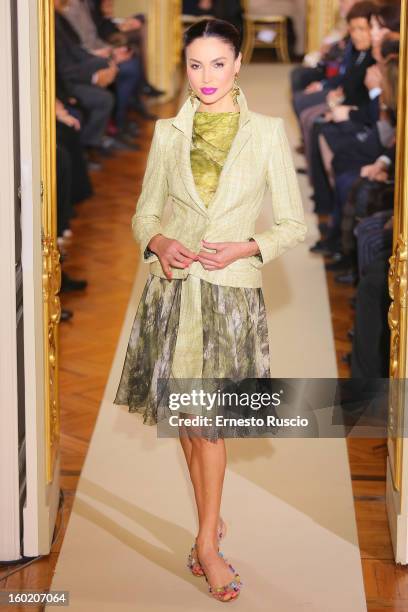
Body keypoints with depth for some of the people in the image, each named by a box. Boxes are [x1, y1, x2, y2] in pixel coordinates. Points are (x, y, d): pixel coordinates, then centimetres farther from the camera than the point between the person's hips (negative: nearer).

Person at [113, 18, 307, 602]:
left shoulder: (267, 131, -1)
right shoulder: (168, 132, 5)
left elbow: (294, 223, 1)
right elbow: (145, 212, 12)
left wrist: (246, 247, -14)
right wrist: (159, 241, -9)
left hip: (232, 288, -3)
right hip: (173, 285, 3)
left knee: (206, 415, -5)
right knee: (190, 415, 9)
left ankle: (207, 542, 4)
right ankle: (212, 520, 26)